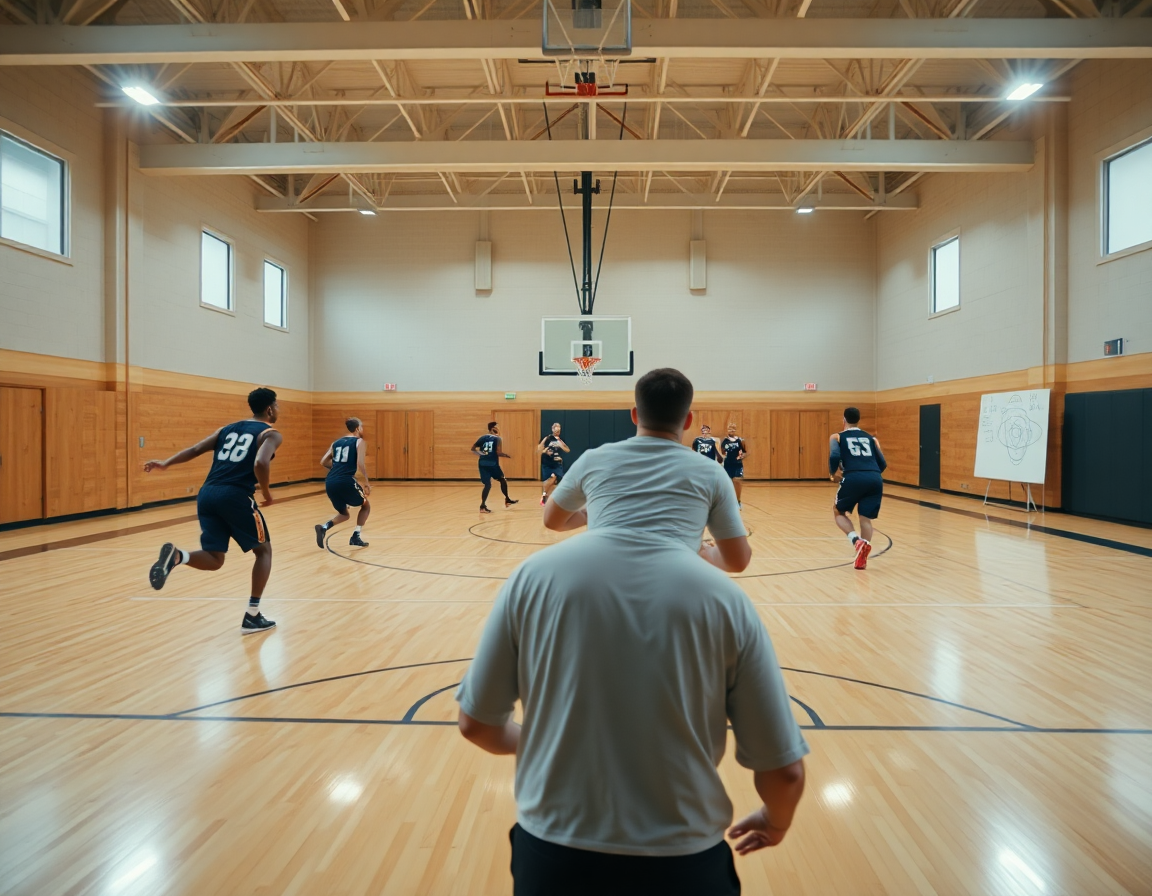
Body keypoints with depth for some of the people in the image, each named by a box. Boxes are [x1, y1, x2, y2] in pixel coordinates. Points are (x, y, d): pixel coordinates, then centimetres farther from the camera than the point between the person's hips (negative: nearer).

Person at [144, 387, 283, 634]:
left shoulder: (228, 429, 23)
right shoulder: (271, 435, 3)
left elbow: (195, 449, 13)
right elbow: (260, 464, -15)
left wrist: (166, 463, 14)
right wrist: (266, 494, -2)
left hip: (207, 494, 6)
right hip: (236, 496, -6)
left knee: (214, 559, 14)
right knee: (264, 550, 13)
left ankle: (176, 556, -19)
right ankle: (252, 616, 9)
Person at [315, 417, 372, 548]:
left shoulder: (336, 442, 21)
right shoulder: (359, 442, 4)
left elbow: (323, 462, 18)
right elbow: (360, 464, -11)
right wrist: (366, 483, -6)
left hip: (330, 482, 6)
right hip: (346, 481, -6)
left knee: (344, 514, 24)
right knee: (366, 506, 20)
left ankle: (323, 527, -4)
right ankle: (356, 536, 7)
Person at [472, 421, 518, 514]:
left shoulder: (482, 438, 11)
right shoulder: (497, 438, -5)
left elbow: (473, 449, 9)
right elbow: (499, 453, -13)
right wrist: (508, 456, 4)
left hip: (483, 463, 5)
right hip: (492, 463, -5)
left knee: (488, 484, 6)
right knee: (503, 480, 16)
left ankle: (483, 506, -5)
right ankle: (507, 500, 27)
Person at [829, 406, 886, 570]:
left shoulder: (837, 437, 16)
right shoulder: (871, 438, 26)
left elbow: (834, 456, -3)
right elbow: (883, 464, 20)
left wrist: (833, 474, 14)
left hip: (853, 478, -3)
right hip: (875, 479, 3)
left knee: (838, 512, 18)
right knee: (866, 518, 14)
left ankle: (857, 540, -6)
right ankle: (862, 557, 0)